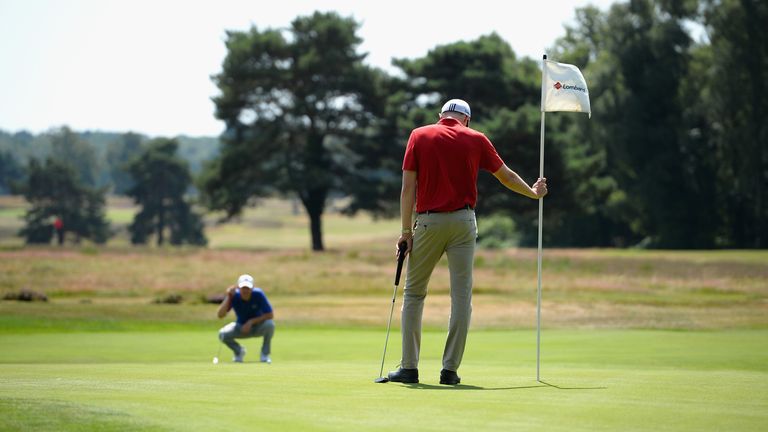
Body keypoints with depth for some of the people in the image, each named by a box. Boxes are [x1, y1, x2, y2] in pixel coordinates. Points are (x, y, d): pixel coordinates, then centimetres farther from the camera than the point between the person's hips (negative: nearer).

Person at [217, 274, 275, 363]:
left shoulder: (258, 294, -24)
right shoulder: (234, 296, -21)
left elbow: (270, 315, -22)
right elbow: (220, 315, -29)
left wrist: (251, 321, -28)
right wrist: (228, 297, -37)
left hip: (258, 326, -1)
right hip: (241, 328, 1)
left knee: (269, 324, -34)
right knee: (222, 334, -25)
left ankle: (265, 353, -8)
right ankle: (239, 351, 8)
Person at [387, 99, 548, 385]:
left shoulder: (419, 136, 4)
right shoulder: (476, 139, 7)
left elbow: (408, 187, -3)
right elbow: (506, 176, 17)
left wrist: (406, 230, -2)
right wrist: (533, 193, 35)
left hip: (428, 221, 0)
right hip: (463, 221, 0)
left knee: (414, 293, 9)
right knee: (461, 295, 3)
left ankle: (409, 367, 5)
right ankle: (450, 369, -1)